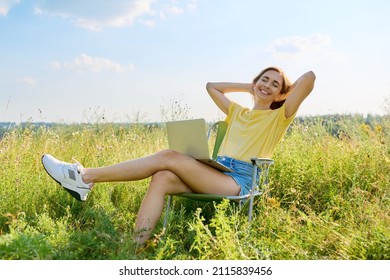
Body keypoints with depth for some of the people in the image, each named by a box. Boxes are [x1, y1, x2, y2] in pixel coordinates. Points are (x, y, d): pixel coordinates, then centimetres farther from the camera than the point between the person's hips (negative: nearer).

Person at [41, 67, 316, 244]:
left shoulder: (279, 117, 9)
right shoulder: (238, 112, 25)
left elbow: (309, 78, -2)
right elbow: (211, 86, 34)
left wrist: (284, 92, 17)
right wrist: (251, 87, 31)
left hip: (238, 181, -6)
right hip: (216, 175, 7)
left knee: (168, 157, -22)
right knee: (162, 179, -23)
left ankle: (85, 177, -22)